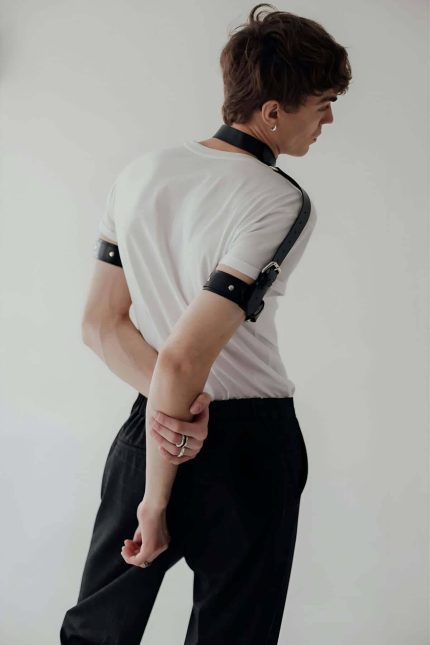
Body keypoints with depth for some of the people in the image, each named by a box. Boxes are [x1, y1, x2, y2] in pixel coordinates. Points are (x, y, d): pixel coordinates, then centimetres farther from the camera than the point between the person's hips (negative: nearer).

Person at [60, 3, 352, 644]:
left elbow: (99, 324, 2)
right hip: (247, 446, -6)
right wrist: (158, 500, -15)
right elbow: (183, 357, -25)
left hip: (147, 431, 6)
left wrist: (173, 400, -9)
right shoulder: (282, 205, -19)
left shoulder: (139, 172, 2)